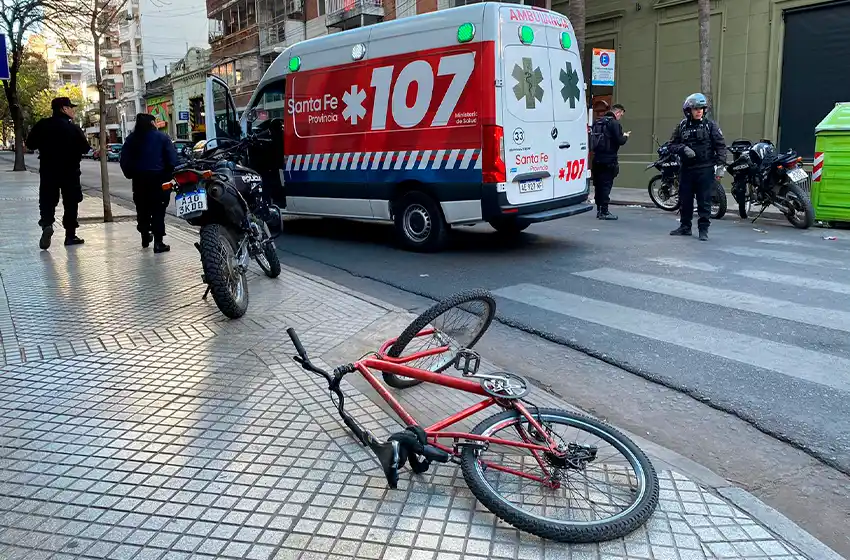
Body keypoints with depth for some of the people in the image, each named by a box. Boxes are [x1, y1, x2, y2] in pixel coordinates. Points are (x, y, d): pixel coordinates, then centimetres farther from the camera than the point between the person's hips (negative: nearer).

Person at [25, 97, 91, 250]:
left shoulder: (42, 125, -1)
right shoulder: (73, 128, -9)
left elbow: (30, 144, 3)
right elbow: (85, 149, -8)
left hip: (48, 171, 2)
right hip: (70, 171, -2)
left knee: (47, 200, 7)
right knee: (70, 202, 9)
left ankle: (47, 224, -20)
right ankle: (70, 235, 11)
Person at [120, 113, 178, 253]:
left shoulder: (131, 139, 6)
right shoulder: (162, 137, -3)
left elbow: (124, 161, 2)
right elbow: (172, 159, -9)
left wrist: (131, 175, 13)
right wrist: (168, 174, 2)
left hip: (139, 179, 4)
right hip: (159, 178, -3)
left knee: (142, 209, 17)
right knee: (158, 210, -2)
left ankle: (145, 237, 25)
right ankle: (158, 242, -7)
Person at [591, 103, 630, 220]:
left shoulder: (598, 122, 13)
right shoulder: (614, 123, -11)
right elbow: (620, 141, -16)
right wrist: (625, 136, 6)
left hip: (597, 158, 8)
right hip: (609, 159, -8)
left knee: (598, 184, 12)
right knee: (606, 184, -5)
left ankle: (599, 210, 18)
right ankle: (604, 212, -5)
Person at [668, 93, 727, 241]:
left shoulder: (710, 125, 0)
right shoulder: (683, 126, 8)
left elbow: (720, 146, -1)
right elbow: (672, 144, 10)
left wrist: (721, 165, -8)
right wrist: (683, 149, -11)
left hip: (705, 169, -3)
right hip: (687, 168, 3)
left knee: (704, 201, -2)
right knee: (685, 200, 10)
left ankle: (704, 229, 3)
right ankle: (685, 226, 23)